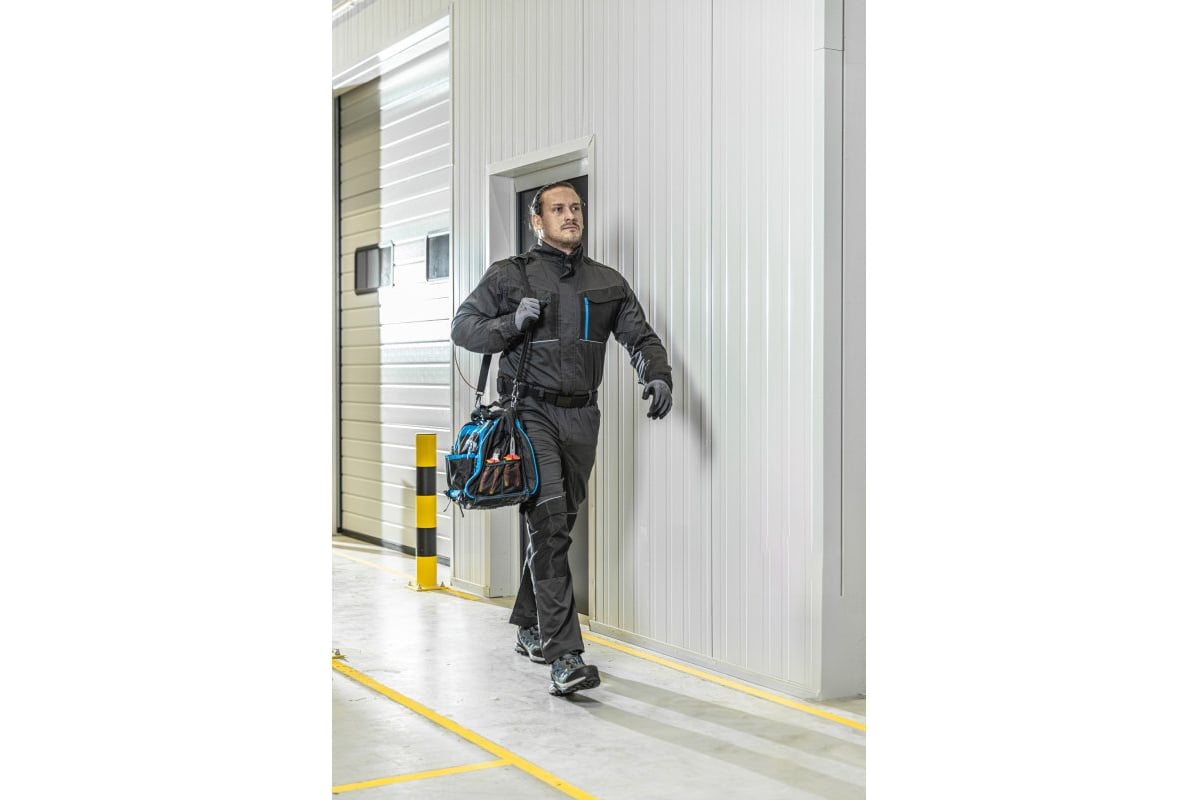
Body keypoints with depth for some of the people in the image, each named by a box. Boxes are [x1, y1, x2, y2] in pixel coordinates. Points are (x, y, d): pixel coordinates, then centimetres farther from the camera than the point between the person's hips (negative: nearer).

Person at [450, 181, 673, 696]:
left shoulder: (608, 282, 14)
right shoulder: (509, 275, 3)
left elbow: (640, 336, 9)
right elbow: (462, 327, 4)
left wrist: (657, 375, -11)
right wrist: (512, 323, -14)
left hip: (581, 416, 5)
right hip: (530, 411, -5)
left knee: (557, 524, 13)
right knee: (548, 525, -16)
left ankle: (529, 630, 31)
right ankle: (564, 657, -19)